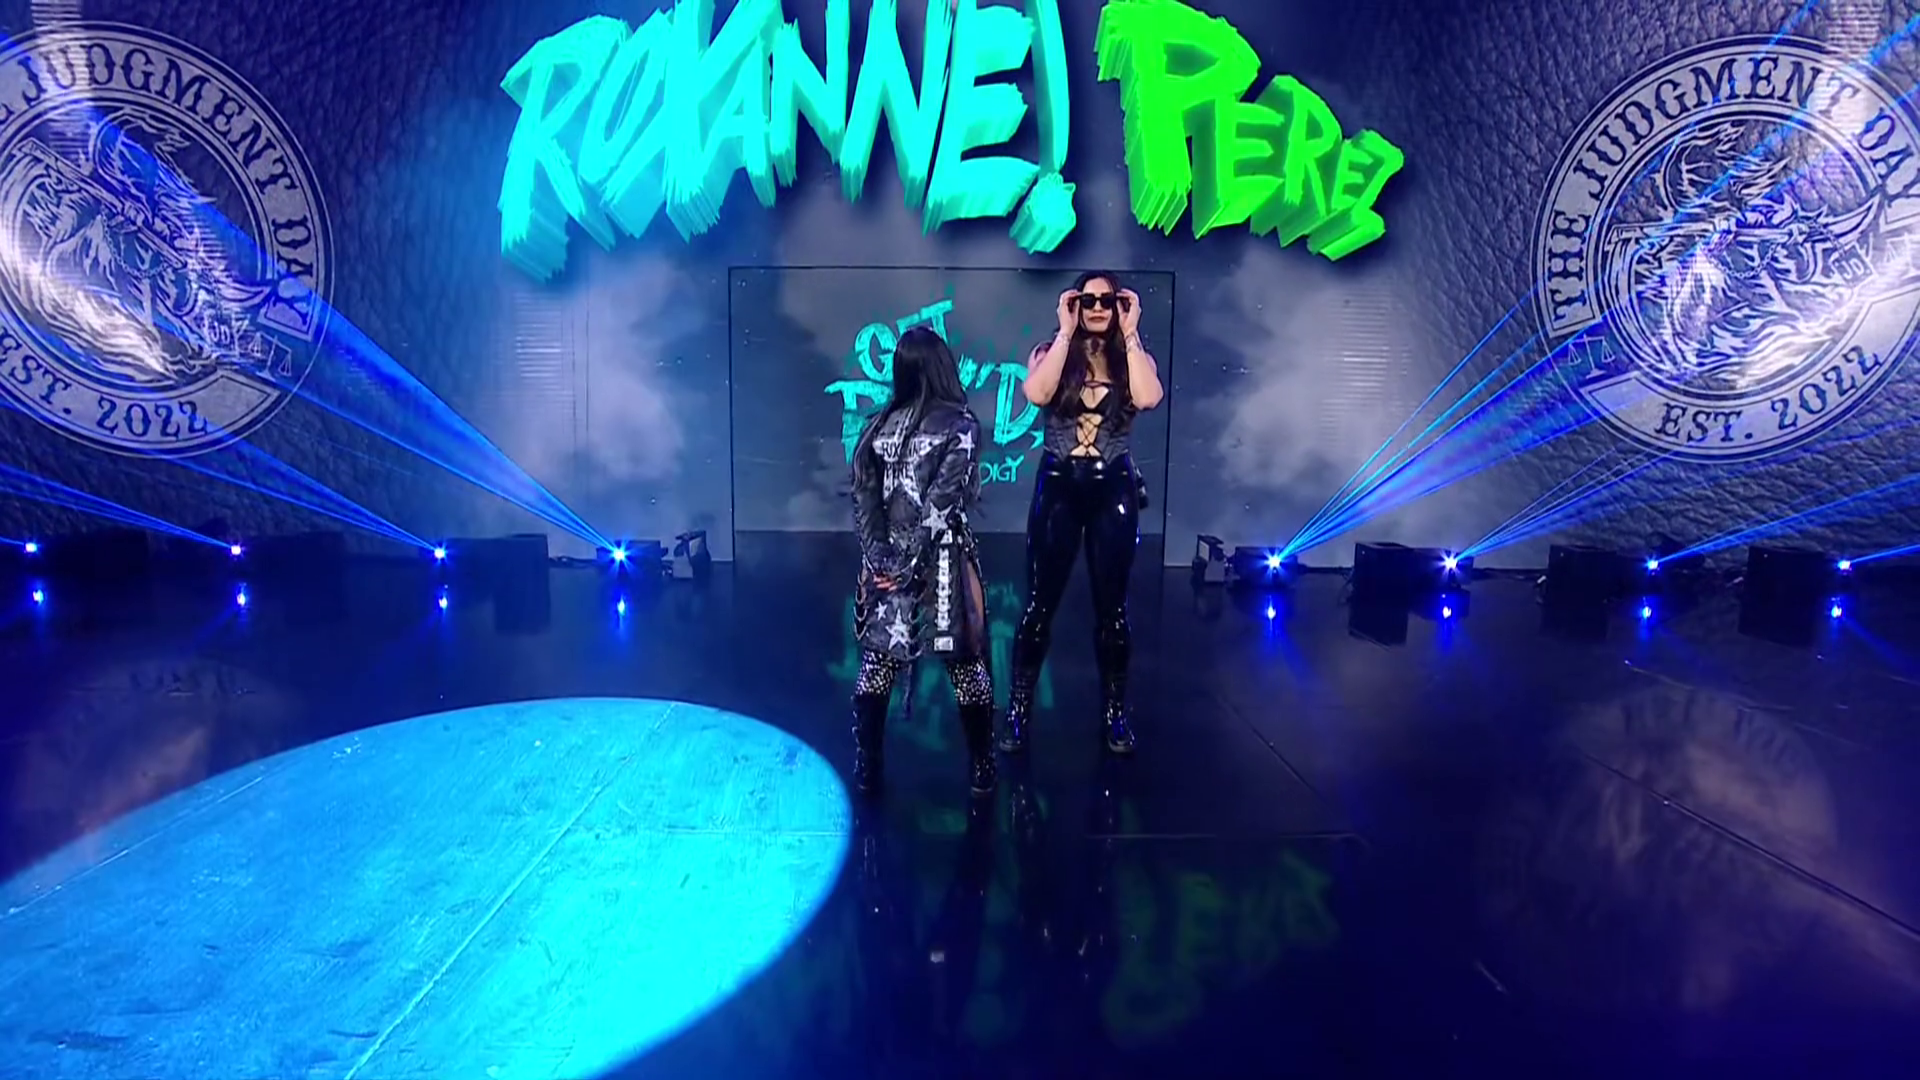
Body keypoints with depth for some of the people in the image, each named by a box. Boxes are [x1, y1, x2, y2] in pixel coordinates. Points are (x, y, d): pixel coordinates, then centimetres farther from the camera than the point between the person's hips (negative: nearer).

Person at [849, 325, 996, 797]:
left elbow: (863, 497, 0)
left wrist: (880, 556, -5)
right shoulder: (960, 424, -7)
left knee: (877, 662, 12)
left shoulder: (880, 425, 6)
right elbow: (942, 501, -15)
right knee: (966, 665, 8)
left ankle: (866, 770, 18)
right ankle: (981, 770, 17)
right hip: (942, 562, -4)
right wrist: (910, 560, -14)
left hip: (886, 562, 4)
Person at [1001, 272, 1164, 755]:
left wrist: (1130, 334, -11)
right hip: (1057, 484, -1)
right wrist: (1067, 332, -13)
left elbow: (1148, 398, -17)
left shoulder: (1133, 357, 5)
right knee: (1040, 603, 2)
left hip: (1114, 488, 1)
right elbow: (1036, 393, -19)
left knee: (1112, 605, 8)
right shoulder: (1050, 352, 4)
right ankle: (1018, 711, 13)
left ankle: (1115, 713, 22)